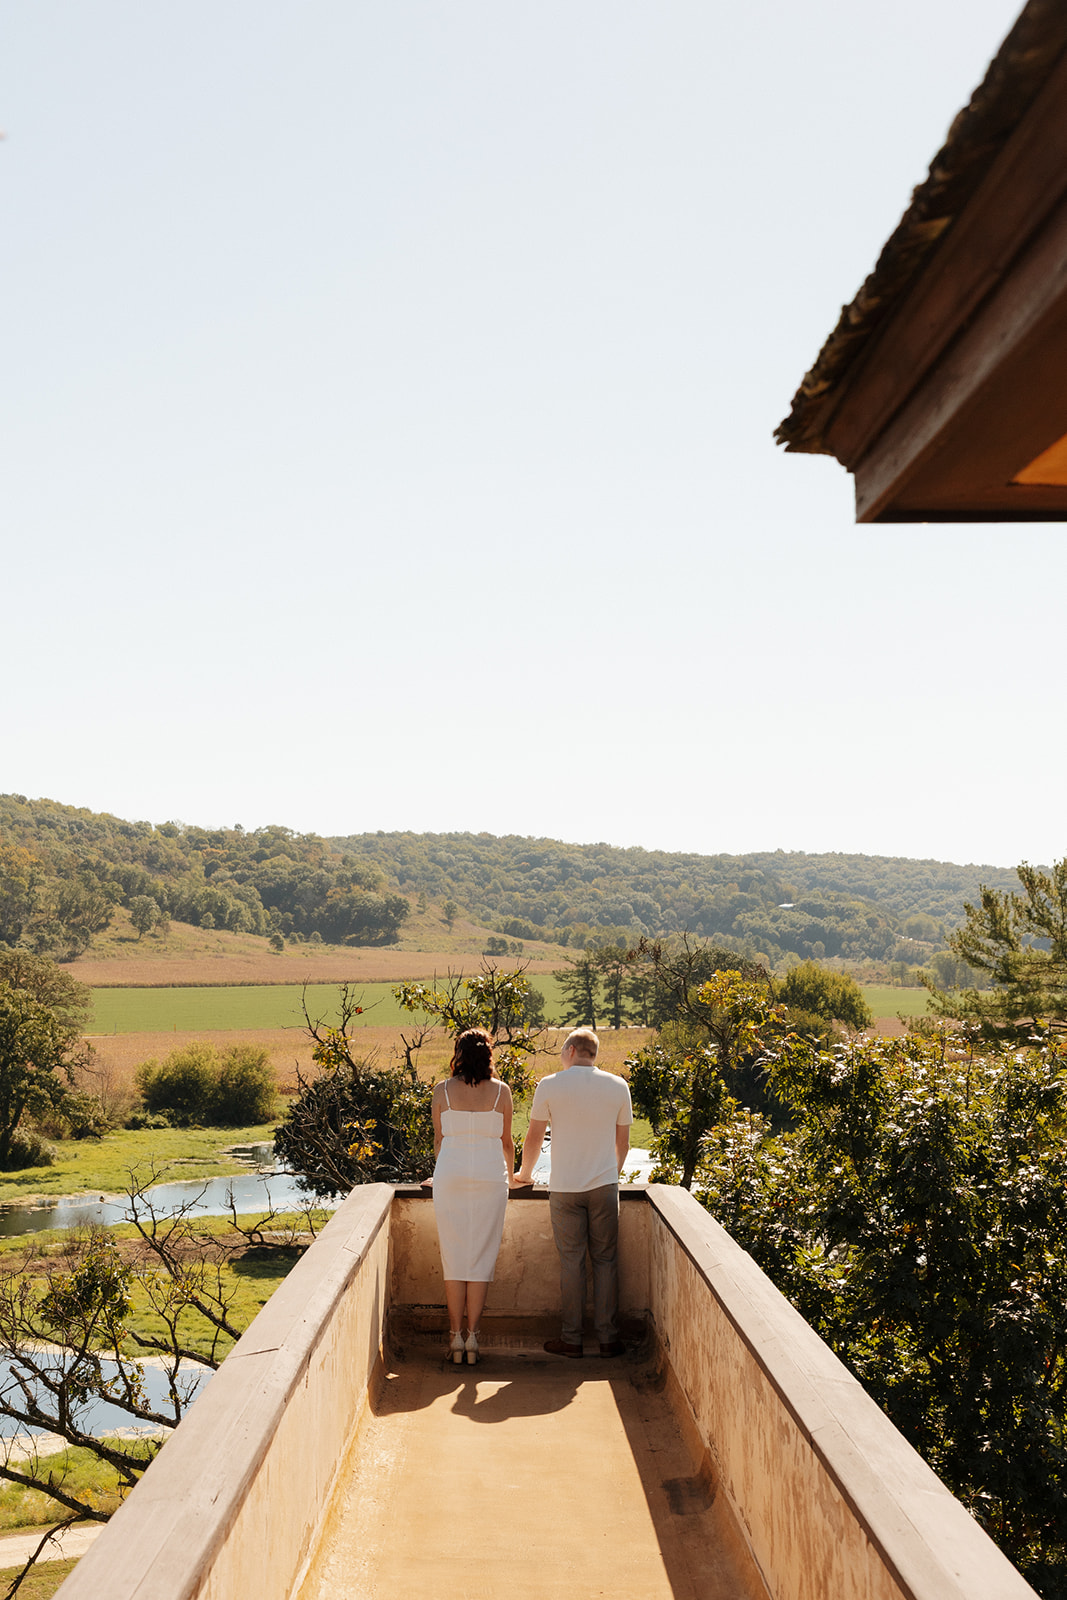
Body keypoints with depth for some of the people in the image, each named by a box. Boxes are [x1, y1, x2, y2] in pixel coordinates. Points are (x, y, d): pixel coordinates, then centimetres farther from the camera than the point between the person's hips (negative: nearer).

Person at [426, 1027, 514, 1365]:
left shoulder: (442, 1090, -1)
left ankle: (456, 1337, 8)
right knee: (482, 1257, 5)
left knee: (453, 1257, 7)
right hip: (490, 1176, 0)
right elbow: (507, 1141, 8)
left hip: (450, 1177, 0)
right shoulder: (501, 1091, -1)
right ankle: (472, 1337, 4)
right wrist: (510, 1173, 27)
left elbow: (438, 1140, 8)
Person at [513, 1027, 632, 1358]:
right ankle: (608, 1337, 11)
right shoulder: (618, 1086, 2)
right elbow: (623, 1141, 11)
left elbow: (534, 1137, 3)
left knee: (571, 1261, 5)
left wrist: (524, 1174, 20)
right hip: (605, 1185, 2)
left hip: (565, 1188, -1)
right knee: (605, 1260, 8)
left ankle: (571, 1339, 10)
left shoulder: (549, 1085, -5)